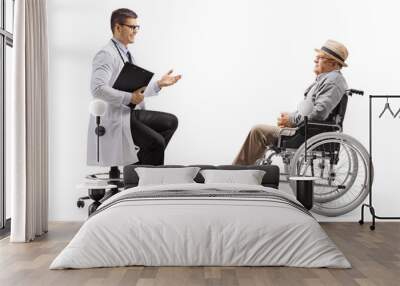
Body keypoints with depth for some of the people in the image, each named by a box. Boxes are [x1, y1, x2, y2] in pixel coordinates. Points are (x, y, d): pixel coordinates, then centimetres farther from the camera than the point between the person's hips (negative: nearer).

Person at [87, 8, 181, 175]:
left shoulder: (127, 54, 17)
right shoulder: (106, 55, -13)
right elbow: (98, 89, -26)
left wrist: (159, 84, 10)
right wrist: (129, 98, -25)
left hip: (132, 113, 10)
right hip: (114, 118, -10)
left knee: (171, 121, 3)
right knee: (157, 142, -22)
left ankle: (137, 165, 5)